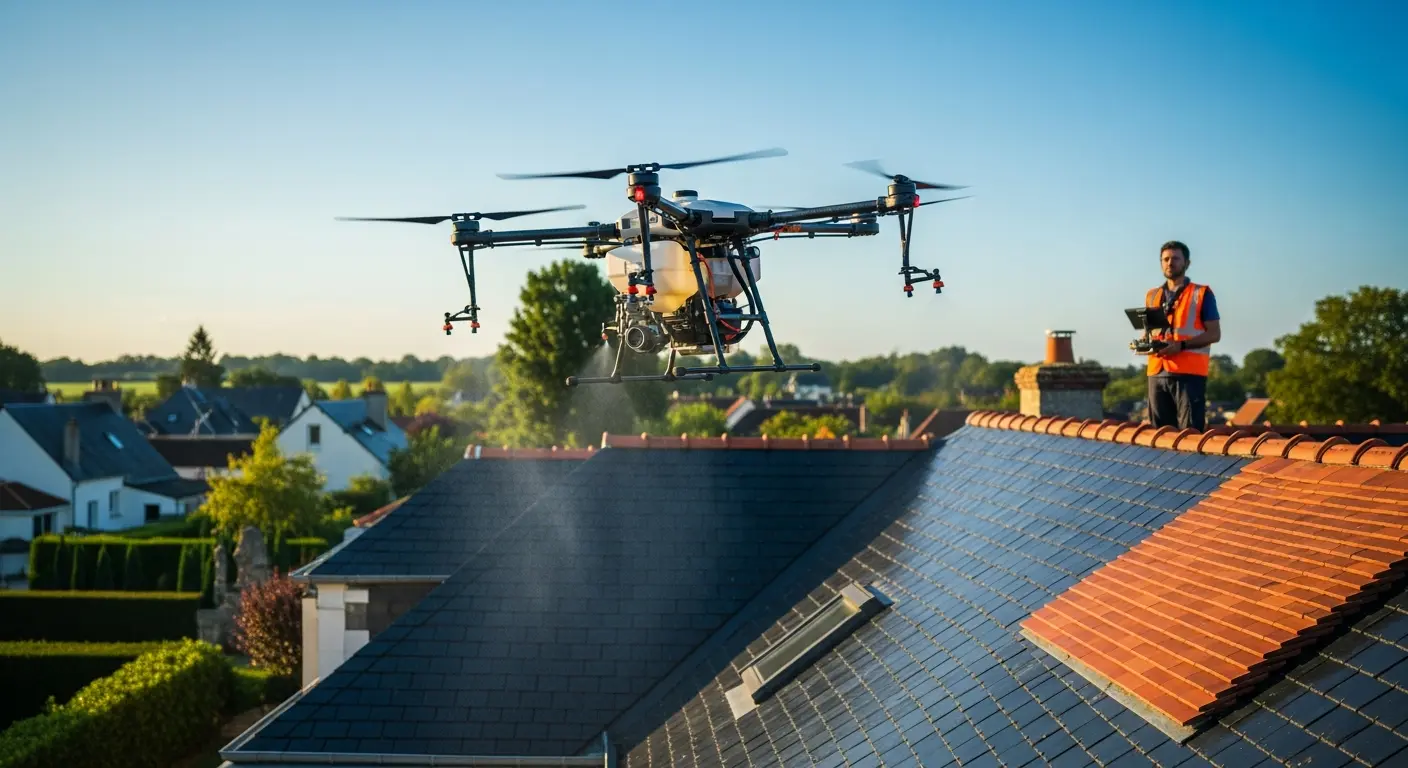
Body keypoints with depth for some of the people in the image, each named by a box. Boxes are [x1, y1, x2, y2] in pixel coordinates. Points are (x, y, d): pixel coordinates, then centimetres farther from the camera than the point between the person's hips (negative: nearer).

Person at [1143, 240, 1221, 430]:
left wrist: (1181, 345, -16)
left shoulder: (1201, 294, 3)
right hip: (1157, 373, 5)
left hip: (1189, 373, -5)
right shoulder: (1152, 296, 18)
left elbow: (1214, 334, -2)